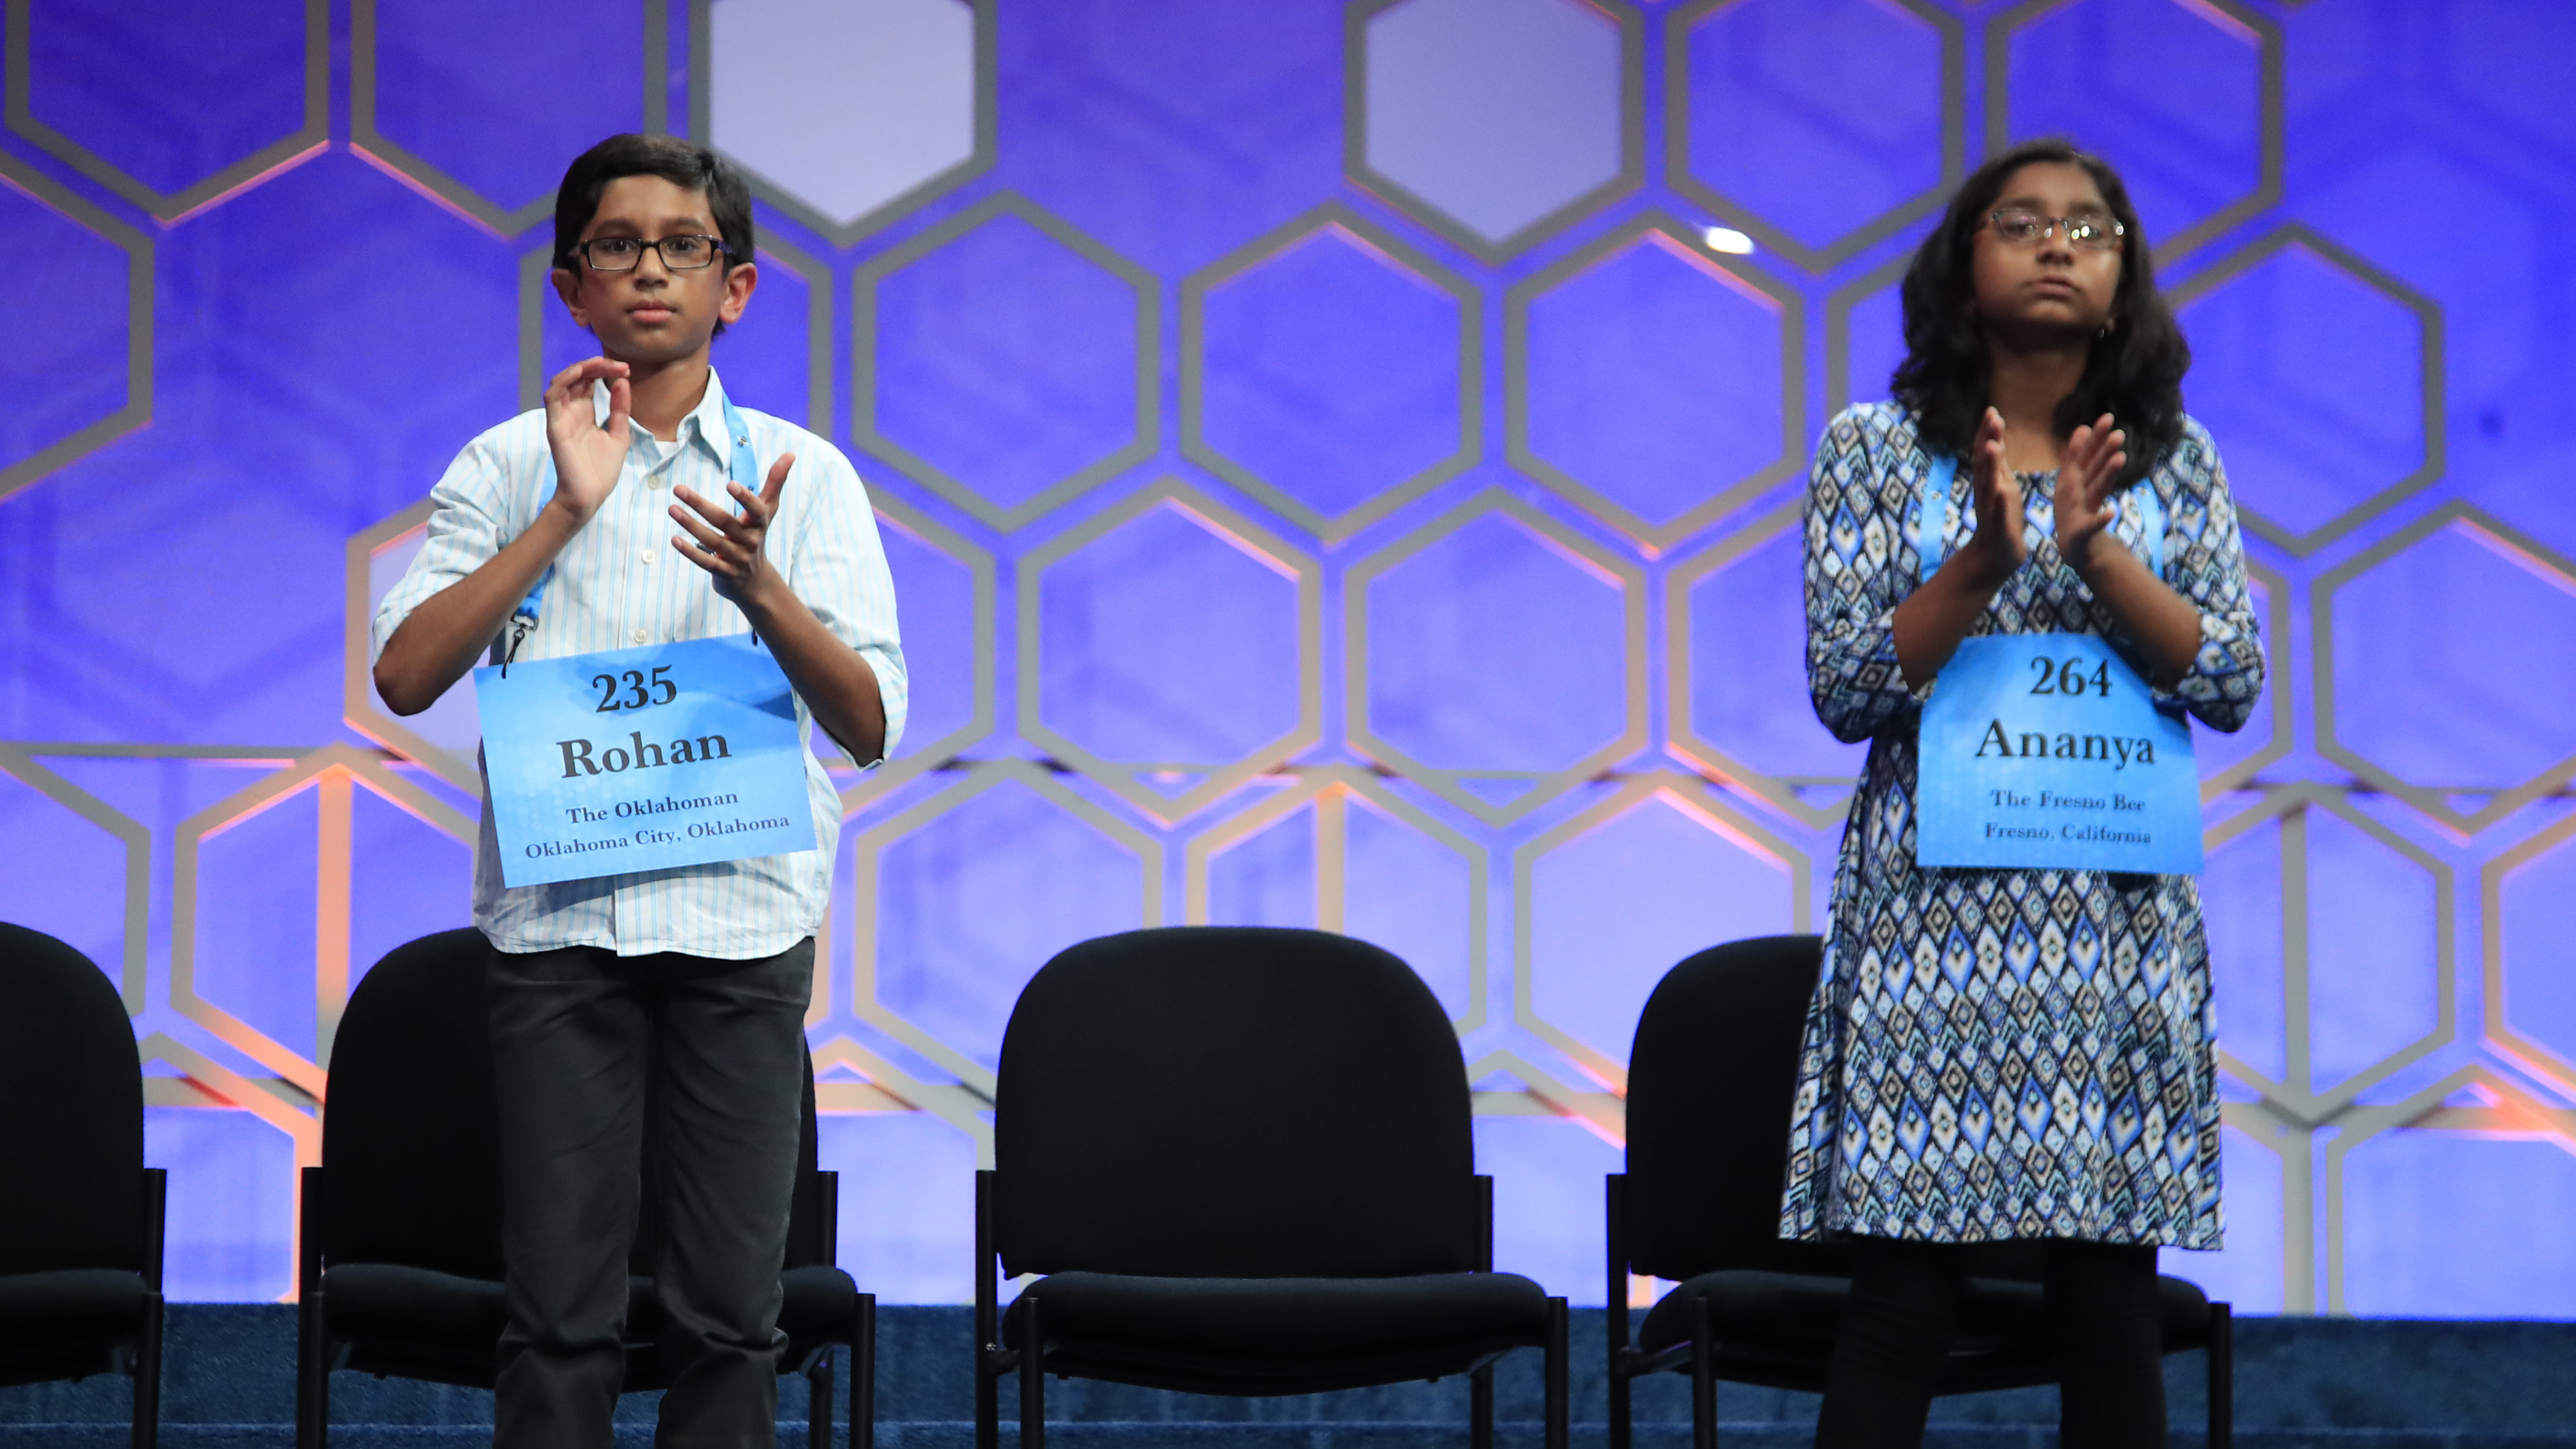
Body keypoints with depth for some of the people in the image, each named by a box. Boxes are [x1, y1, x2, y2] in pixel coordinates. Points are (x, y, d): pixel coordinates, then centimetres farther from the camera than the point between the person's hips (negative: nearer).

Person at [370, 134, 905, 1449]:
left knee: (729, 1312, 1)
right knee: (559, 1313, -1)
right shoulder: (508, 467, 8)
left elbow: (870, 724, 0)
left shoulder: (802, 476, 7)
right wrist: (567, 513, -10)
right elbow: (405, 674, -5)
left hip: (742, 924, 0)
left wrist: (762, 589, -18)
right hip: (557, 922, 0)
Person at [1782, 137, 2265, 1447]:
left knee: (2111, 1314, 2)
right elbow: (1848, 693, -4)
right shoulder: (1879, 447, 3)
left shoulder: (2174, 460, 9)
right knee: (1899, 1314, -5)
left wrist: (2095, 553, -14)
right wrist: (1984, 560, -18)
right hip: (1933, 910, -2)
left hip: (2120, 921, 2)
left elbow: (2231, 685, 0)